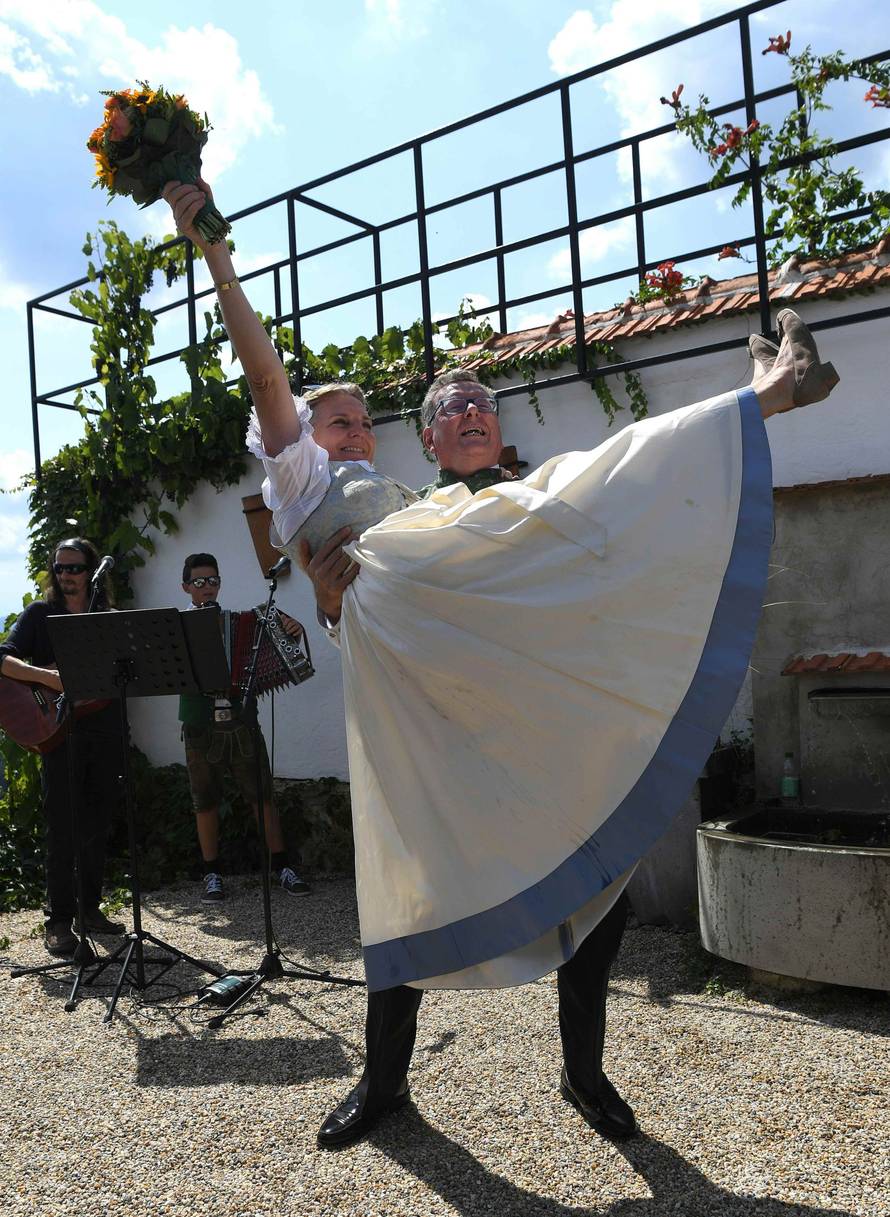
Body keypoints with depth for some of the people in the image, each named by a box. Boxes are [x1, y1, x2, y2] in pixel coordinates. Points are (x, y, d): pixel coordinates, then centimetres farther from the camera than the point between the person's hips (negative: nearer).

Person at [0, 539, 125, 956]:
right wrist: (49, 677, -23)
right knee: (63, 828, -4)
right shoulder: (40, 614, 3)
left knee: (97, 826, 10)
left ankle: (89, 909, 22)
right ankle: (58, 921, 4)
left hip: (105, 732, 4)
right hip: (60, 732, -3)